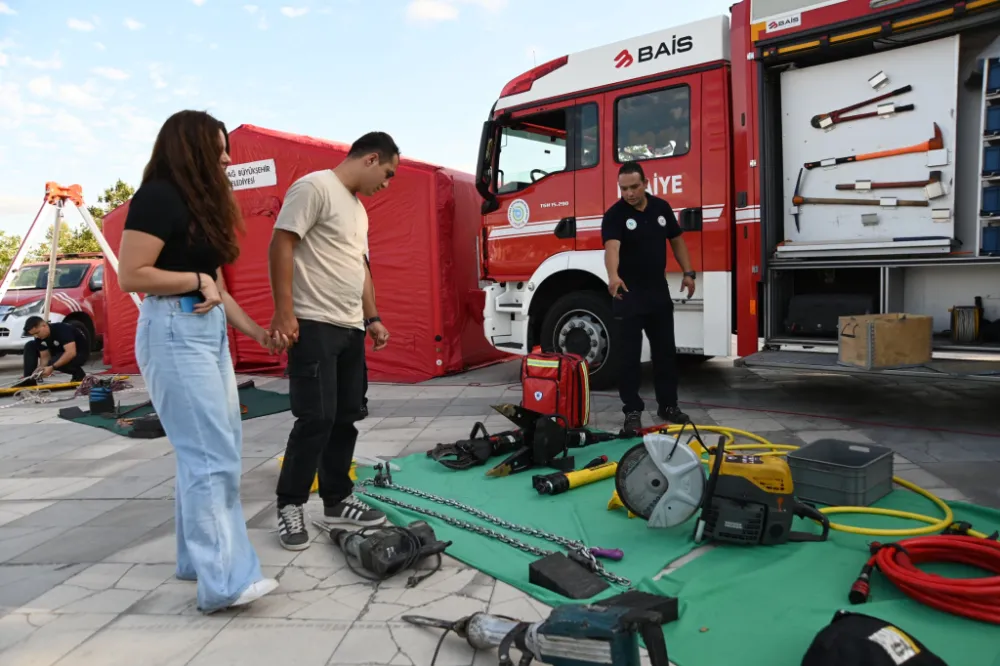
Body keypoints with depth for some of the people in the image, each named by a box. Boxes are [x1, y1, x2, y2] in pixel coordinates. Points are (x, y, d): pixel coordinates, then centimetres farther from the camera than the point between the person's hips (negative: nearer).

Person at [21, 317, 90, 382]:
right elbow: (45, 357, -3)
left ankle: (78, 373, -9)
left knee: (53, 363, -34)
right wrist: (41, 370, -23)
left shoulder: (62, 329, -30)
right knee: (30, 346, -2)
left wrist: (52, 367, -38)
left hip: (79, 353, -8)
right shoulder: (39, 337, -7)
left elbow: (71, 352, -38)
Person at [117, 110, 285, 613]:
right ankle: (223, 581, -7)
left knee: (218, 450, 10)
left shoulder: (202, 205, 19)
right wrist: (198, 280, -9)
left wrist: (257, 332, 12)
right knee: (212, 456, -12)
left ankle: (200, 557, 21)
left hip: (210, 332, 9)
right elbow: (130, 275, -16)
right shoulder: (158, 197, -8)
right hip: (174, 331, -9)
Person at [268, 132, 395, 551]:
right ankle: (289, 506, 8)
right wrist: (283, 312, -19)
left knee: (345, 418, 10)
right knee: (316, 418, -8)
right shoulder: (314, 187, -8)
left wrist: (372, 318, 19)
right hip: (314, 326, -9)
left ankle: (337, 501, 21)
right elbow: (280, 244, -15)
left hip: (351, 329, 9)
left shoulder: (357, 208, 20)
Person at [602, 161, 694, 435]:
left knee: (665, 351, 11)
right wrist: (613, 275, -49)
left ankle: (668, 405, 24)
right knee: (629, 355, -1)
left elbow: (676, 240, 13)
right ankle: (632, 410, 8)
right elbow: (612, 247, -31)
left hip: (659, 292, 5)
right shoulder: (615, 214, -13)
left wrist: (688, 272, 6)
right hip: (628, 295, -5)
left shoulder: (661, 207, 4)